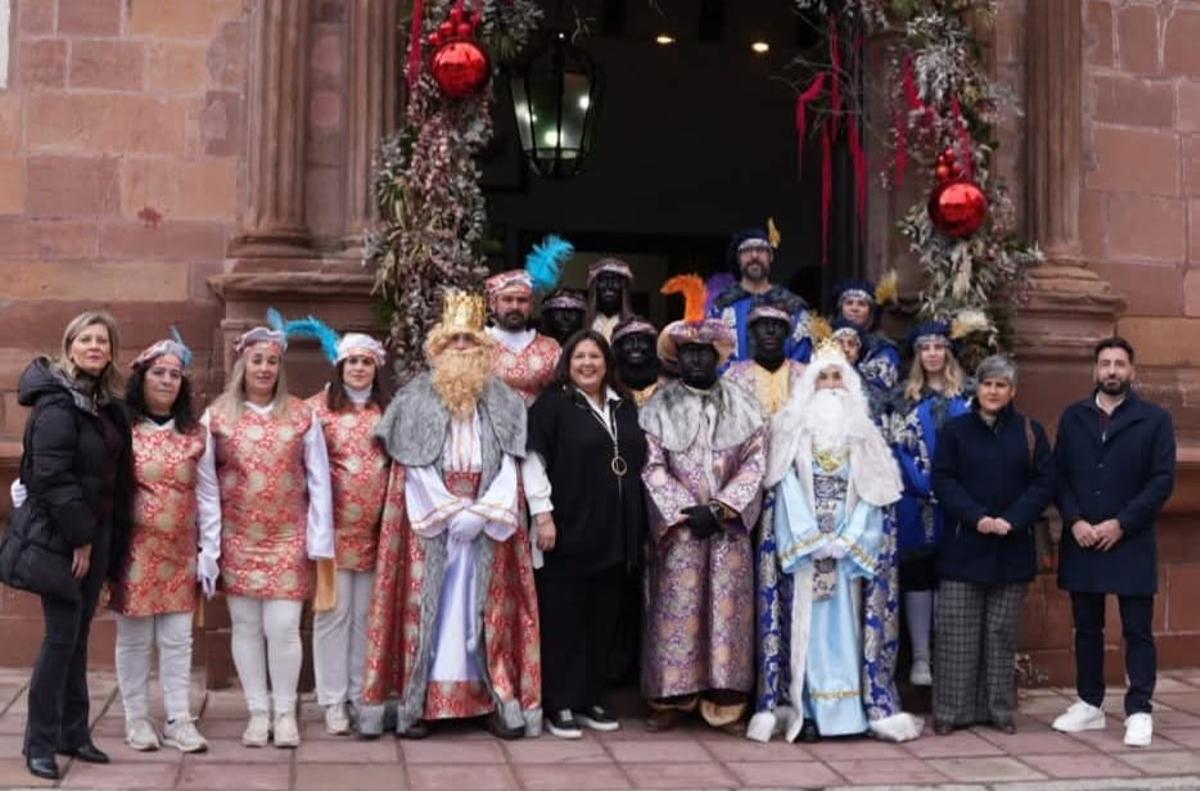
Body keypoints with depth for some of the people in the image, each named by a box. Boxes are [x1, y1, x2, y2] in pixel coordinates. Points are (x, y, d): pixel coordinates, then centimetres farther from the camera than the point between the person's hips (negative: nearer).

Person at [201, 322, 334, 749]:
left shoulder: (302, 416, 2)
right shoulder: (217, 416, 1)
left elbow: (318, 481, 2)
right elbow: (205, 484, 1)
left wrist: (318, 539, -3)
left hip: (288, 539, -1)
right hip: (238, 541, 1)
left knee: (283, 627, -3)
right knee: (246, 627, 6)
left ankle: (285, 712, 11)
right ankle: (258, 712, 17)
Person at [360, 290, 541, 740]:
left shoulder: (504, 403, 8)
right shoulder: (415, 400, 2)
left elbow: (508, 466, 1)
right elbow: (415, 467, -5)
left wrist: (480, 513, -12)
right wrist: (452, 512, -12)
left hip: (487, 521, 2)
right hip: (430, 520, -2)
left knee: (489, 608, 2)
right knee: (427, 606, -3)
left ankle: (499, 700, 5)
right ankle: (415, 703, 0)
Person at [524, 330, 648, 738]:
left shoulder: (625, 407, 13)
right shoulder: (552, 403, -3)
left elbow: (639, 461, 19)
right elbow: (534, 459, -8)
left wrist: (636, 522, 14)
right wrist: (543, 515, -15)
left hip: (614, 533, 6)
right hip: (568, 529, -5)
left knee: (602, 618, 10)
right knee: (563, 618, 0)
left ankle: (591, 699, 20)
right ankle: (559, 705, 6)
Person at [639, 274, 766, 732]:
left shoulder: (742, 406, 6)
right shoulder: (658, 408, 3)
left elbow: (755, 461, 0)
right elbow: (652, 467, -4)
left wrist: (719, 509, -11)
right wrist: (687, 512, -13)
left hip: (730, 527, 1)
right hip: (678, 527, -1)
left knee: (727, 608, 1)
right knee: (676, 610, -1)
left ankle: (724, 700, 8)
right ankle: (670, 697, 6)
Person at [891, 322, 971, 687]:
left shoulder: (966, 396, 8)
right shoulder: (908, 397, 9)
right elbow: (900, 446, 1)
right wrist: (928, 486, -10)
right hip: (916, 501, 0)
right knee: (917, 574, 0)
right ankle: (920, 657, 3)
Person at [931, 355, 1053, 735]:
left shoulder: (1030, 432, 6)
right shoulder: (954, 430, 4)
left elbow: (1044, 483, 1)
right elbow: (943, 481, -2)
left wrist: (1011, 521, -12)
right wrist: (977, 517, -15)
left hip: (1012, 548, 1)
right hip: (963, 547, -1)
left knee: (1002, 632, 7)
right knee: (956, 632, -1)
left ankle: (999, 708, 15)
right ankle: (951, 710, 5)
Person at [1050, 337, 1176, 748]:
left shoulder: (1155, 419, 0)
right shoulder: (1073, 417, 9)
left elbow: (1162, 480, -6)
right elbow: (1059, 475, 5)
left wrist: (1120, 524, -13)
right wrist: (1075, 521, -9)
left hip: (1131, 544, -3)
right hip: (1081, 541, 3)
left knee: (1137, 631, 1)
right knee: (1087, 629, 11)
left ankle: (1139, 710, 7)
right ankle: (1089, 704, 20)